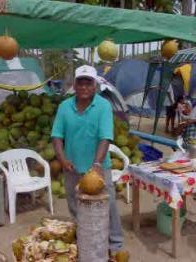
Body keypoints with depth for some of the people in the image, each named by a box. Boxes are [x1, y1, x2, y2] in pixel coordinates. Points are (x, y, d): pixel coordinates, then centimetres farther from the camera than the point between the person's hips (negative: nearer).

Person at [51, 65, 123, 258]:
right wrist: (62, 158, -17)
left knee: (107, 206, 3)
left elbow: (105, 138, -20)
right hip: (72, 168, 4)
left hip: (97, 167, -3)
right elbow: (57, 135, -1)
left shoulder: (103, 106, -11)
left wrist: (97, 164, -31)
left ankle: (115, 244, 20)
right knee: (76, 208, 17)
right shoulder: (64, 106, -1)